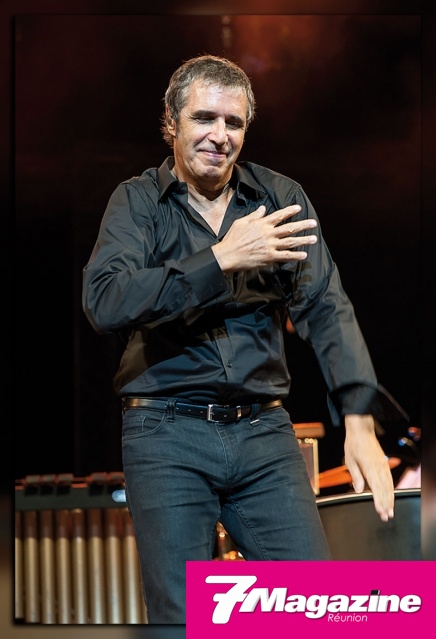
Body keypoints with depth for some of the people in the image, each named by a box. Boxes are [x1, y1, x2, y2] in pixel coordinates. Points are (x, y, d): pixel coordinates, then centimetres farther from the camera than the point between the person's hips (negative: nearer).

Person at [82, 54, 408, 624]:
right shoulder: (137, 202, 3)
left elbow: (325, 307, 0)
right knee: (182, 616, -1)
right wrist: (222, 259, -19)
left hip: (264, 431, 2)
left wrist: (359, 420, -14)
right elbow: (104, 302, -14)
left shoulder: (281, 198, 9)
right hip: (166, 433, -2)